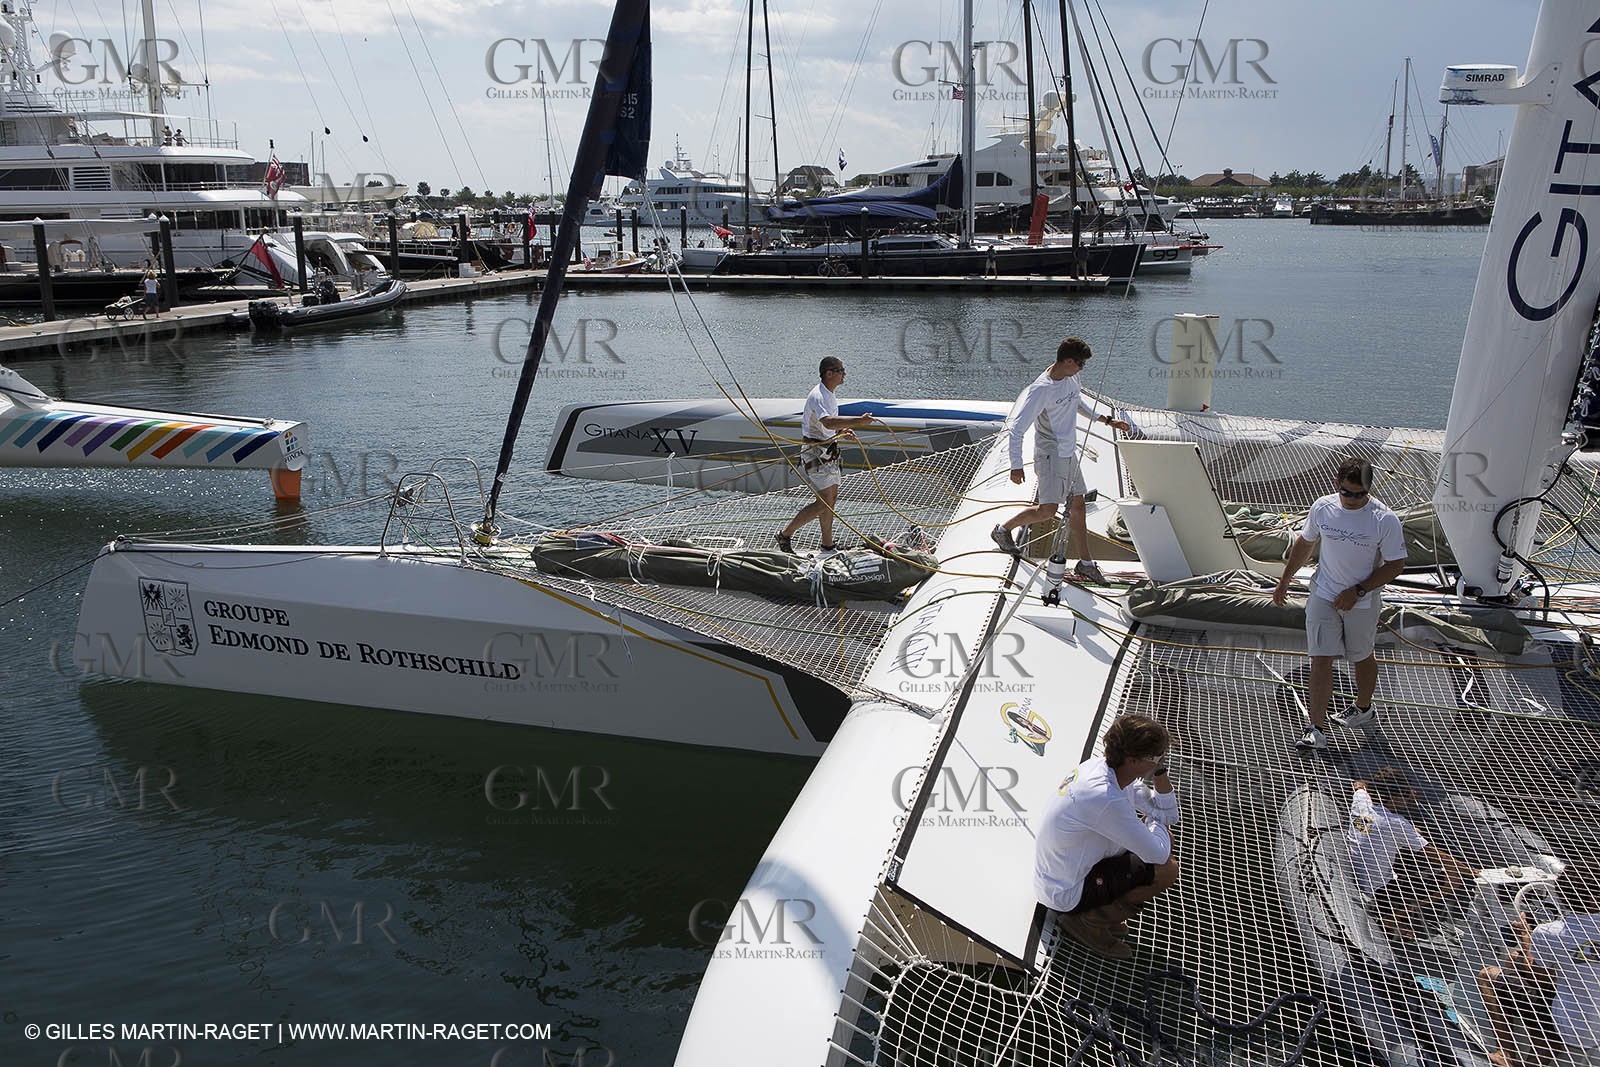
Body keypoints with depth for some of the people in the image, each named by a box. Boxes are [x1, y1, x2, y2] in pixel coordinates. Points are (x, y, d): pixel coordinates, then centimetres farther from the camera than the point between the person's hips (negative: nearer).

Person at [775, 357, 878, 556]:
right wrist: (858, 420, -49)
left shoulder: (830, 395, 12)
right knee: (824, 502, -11)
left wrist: (842, 429, 10)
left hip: (829, 452, 10)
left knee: (831, 498, 11)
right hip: (815, 453, -10)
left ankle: (828, 547, 19)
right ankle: (785, 535, 1)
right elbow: (828, 422, -40)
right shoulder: (818, 396, -21)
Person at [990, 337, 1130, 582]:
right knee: (1047, 510, -13)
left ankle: (1085, 563, 18)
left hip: (1069, 454, 9)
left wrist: (1107, 420, 25)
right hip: (1050, 454, -9)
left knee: (1078, 506, 10)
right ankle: (1003, 530, 10)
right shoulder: (1041, 389, -23)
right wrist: (1016, 465, -27)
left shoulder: (1070, 378, 3)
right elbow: (1016, 426, -24)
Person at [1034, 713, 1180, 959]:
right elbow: (1158, 854, -24)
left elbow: (1168, 814, 6)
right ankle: (1087, 922, 0)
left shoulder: (1102, 765, -5)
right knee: (1166, 870, -12)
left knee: (1164, 838, 10)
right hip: (1064, 895, -9)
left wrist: (1160, 770, -10)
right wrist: (1156, 823, -3)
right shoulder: (1106, 798, -34)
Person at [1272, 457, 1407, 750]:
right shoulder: (1323, 507, -6)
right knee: (1321, 661, -6)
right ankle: (1317, 728, -4)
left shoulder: (1385, 519, -16)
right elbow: (1304, 543, 10)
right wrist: (1284, 580, 16)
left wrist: (1357, 591, -16)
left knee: (1362, 658, 18)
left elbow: (1396, 565, -10)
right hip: (1323, 597, 2)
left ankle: (1364, 709, 43)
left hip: (1362, 603, -1)